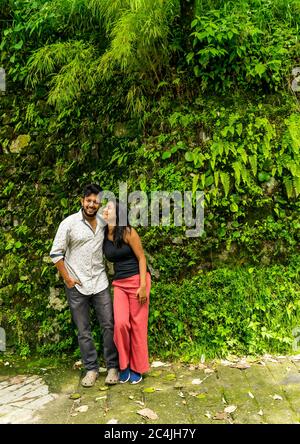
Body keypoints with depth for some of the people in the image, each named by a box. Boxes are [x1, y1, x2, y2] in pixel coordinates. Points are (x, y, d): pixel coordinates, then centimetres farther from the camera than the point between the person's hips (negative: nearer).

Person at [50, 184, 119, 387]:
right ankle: (91, 368, 22)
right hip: (76, 286, -2)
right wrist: (67, 278, -7)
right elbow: (56, 253, -4)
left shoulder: (104, 222, 2)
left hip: (100, 283, 2)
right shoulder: (69, 223, -8)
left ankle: (113, 367, 18)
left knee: (109, 326, 3)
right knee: (83, 331, 8)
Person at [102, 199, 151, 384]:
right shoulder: (105, 235, 4)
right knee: (121, 323, -9)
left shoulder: (128, 232, -12)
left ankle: (137, 368, 19)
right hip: (119, 284, 4)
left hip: (137, 280, -4)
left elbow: (142, 258, -10)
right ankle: (124, 365, 13)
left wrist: (143, 286, -15)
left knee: (138, 324, 3)